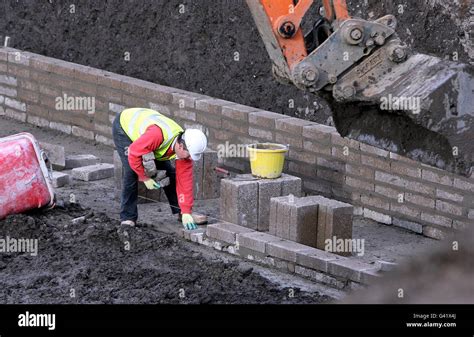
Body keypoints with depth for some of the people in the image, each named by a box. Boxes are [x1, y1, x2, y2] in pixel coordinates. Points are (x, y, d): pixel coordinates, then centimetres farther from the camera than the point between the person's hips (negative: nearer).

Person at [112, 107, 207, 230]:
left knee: (167, 170, 0)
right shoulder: (157, 134, -45)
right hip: (123, 127, -6)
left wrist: (186, 213, -17)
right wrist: (145, 178, -23)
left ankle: (181, 212, 15)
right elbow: (133, 154, -35)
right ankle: (127, 218, -10)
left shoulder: (186, 148, -22)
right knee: (131, 171, -20)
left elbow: (185, 180, -16)